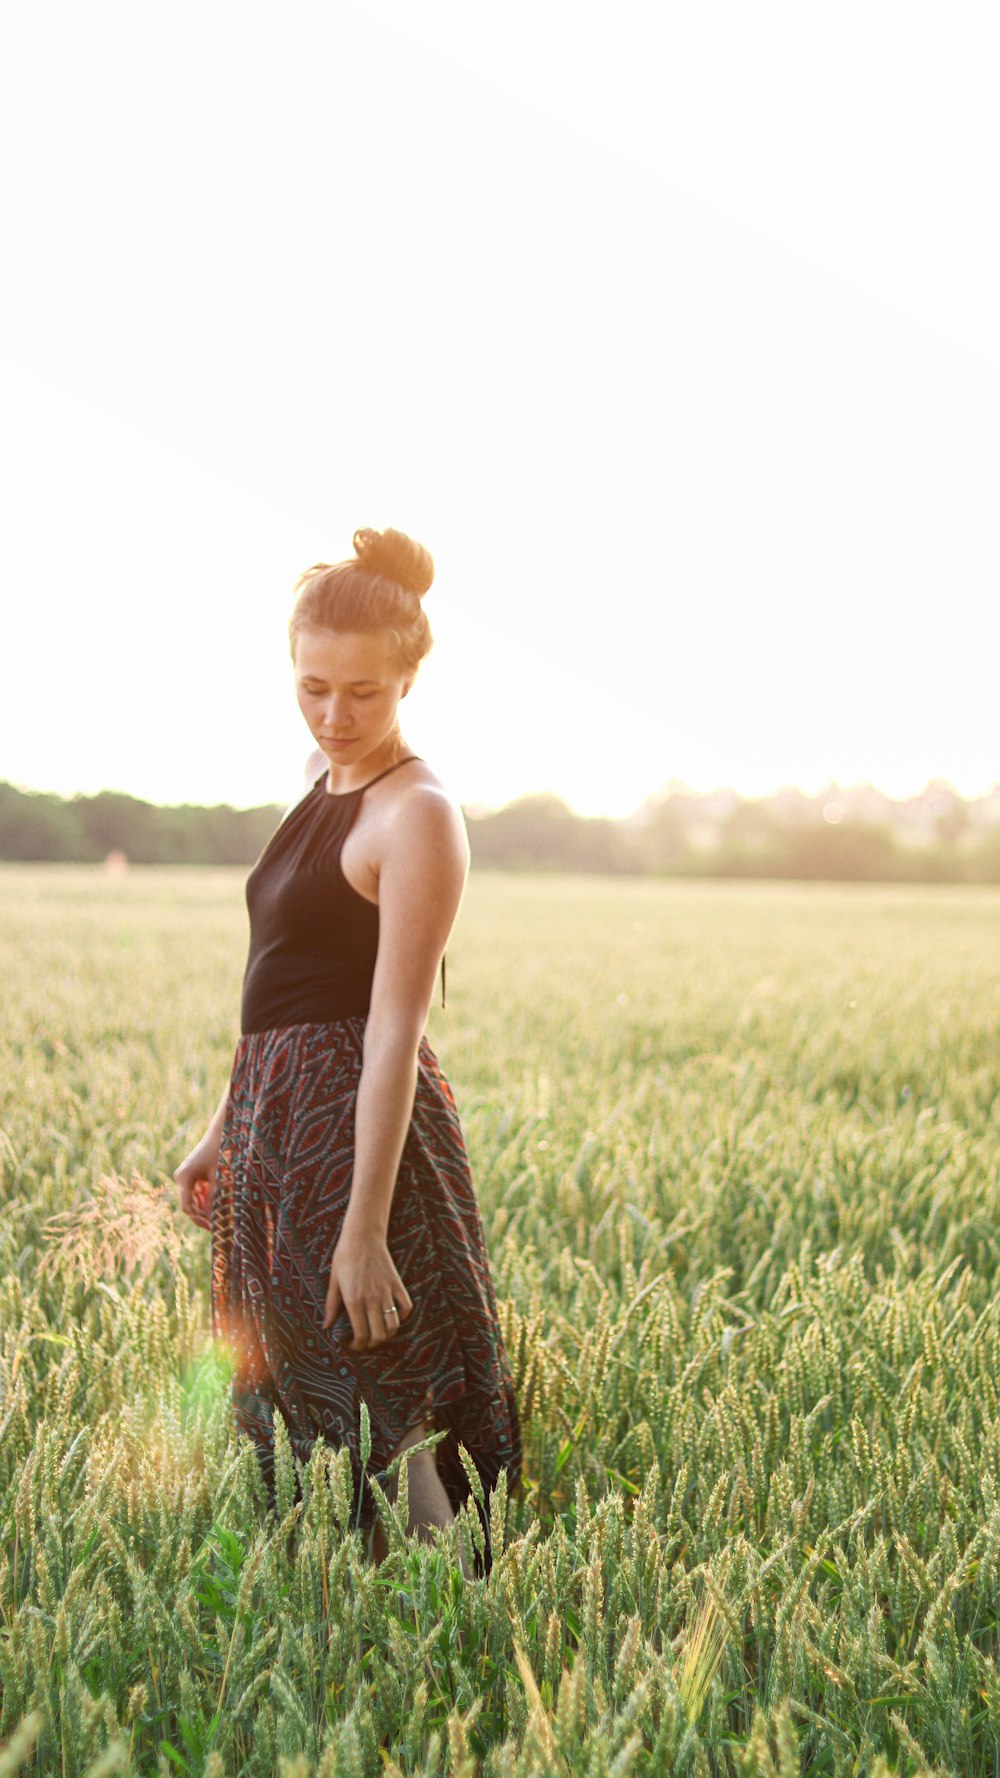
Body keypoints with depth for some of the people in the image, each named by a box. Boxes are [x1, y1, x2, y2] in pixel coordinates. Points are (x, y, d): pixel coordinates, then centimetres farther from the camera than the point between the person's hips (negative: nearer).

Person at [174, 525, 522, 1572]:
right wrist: (226, 1131, 18)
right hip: (280, 1120, 9)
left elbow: (394, 1029, -20)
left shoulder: (417, 815, -15)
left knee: (379, 1416, -3)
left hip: (359, 1128, -9)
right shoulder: (325, 792, 12)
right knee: (293, 1407, 16)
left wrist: (364, 1230, -23)